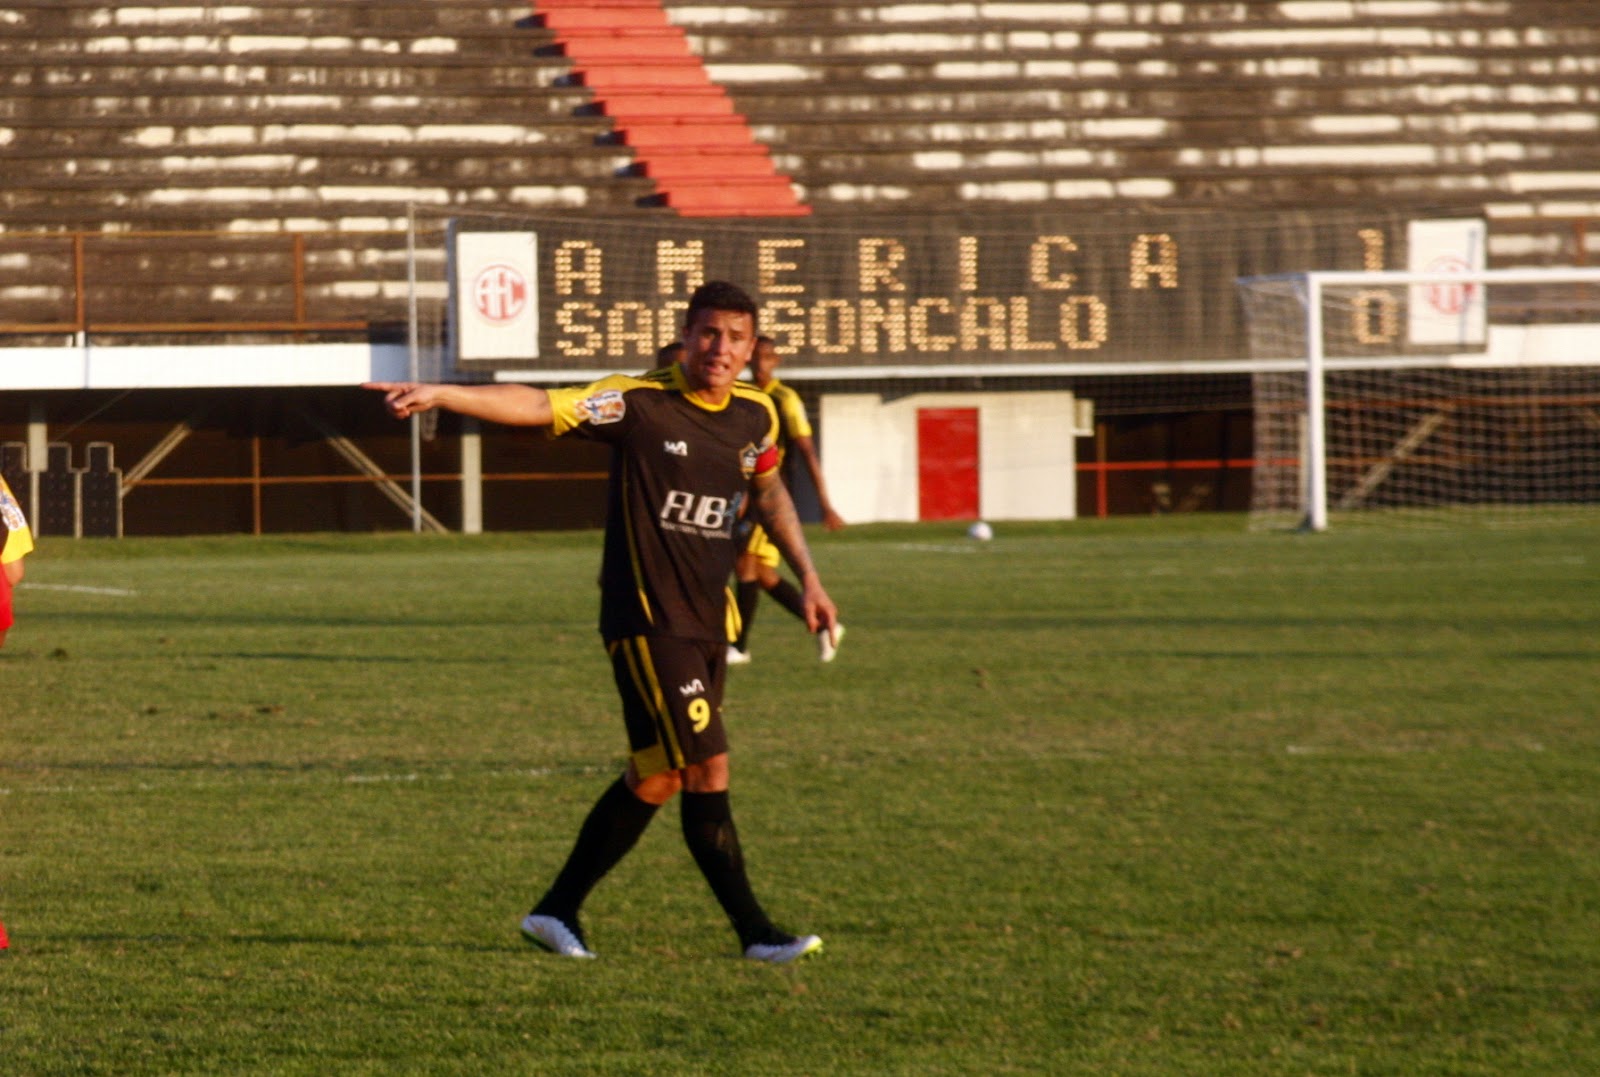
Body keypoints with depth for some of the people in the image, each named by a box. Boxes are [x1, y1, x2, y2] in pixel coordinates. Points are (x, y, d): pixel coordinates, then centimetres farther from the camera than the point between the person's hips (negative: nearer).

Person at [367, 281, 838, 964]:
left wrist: (808, 578, 23)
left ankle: (557, 912, 22)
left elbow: (769, 492, 25)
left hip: (708, 624, 7)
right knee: (708, 768, -11)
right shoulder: (641, 404, -13)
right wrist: (438, 395, -35)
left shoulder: (756, 415, 6)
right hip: (647, 621, -7)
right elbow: (538, 407, -23)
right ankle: (754, 932, -3)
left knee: (658, 778, 10)